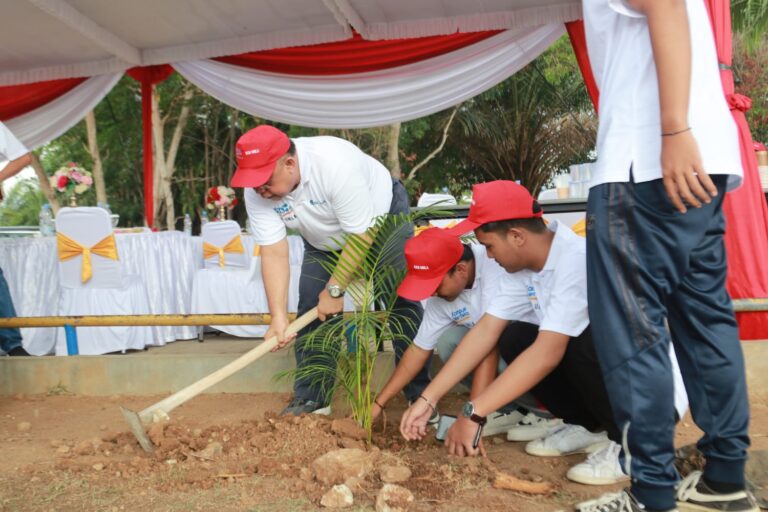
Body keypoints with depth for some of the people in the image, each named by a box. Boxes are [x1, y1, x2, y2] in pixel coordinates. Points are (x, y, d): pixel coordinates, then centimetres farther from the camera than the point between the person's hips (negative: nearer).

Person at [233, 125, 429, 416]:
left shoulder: (335, 164, -40)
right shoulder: (255, 191, -24)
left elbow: (361, 237, -33)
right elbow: (274, 254, -22)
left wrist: (334, 290, -26)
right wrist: (278, 318, -29)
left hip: (381, 216, -4)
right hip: (325, 240, 5)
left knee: (403, 304, -9)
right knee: (311, 308, -5)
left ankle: (420, 396, 2)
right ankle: (312, 399, 6)